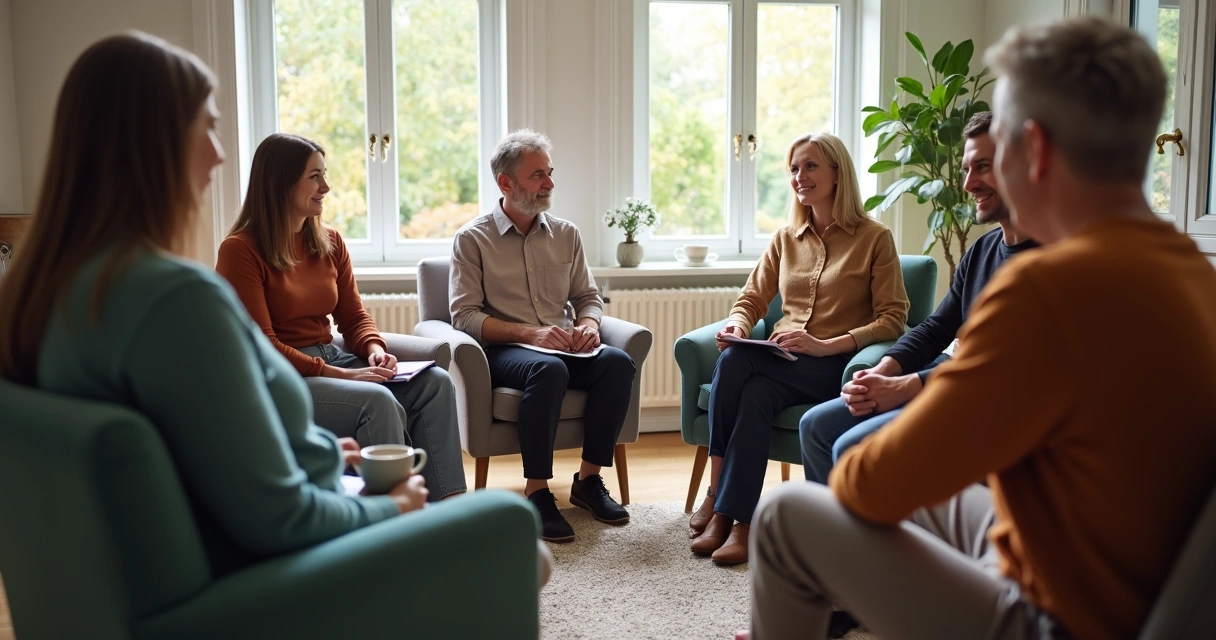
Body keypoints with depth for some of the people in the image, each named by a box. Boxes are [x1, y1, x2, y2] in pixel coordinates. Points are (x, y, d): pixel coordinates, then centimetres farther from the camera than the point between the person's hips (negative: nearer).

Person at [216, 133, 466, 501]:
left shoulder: (330, 243, 11)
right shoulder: (241, 250, -9)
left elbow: (354, 316, 15)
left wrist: (375, 349, -8)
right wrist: (339, 375, -19)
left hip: (332, 360, 7)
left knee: (435, 382, -16)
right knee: (377, 400, -32)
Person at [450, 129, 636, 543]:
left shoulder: (566, 234, 15)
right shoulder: (472, 239, 1)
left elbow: (588, 296, 18)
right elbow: (464, 316, -7)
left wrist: (589, 324, -8)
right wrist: (530, 333, -19)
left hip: (564, 350, 5)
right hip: (502, 351, -4)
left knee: (618, 361, -26)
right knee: (548, 369, -37)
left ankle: (588, 478, -14)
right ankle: (537, 493, -28)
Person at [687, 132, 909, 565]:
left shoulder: (874, 238, 2)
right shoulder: (786, 238, 16)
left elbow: (893, 320, -4)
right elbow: (751, 299, 17)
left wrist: (825, 345, -17)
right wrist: (737, 326, -8)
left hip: (836, 366, -4)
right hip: (781, 362, 4)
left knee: (735, 363, -31)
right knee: (731, 358, -32)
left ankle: (720, 502, -25)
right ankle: (740, 522, -28)